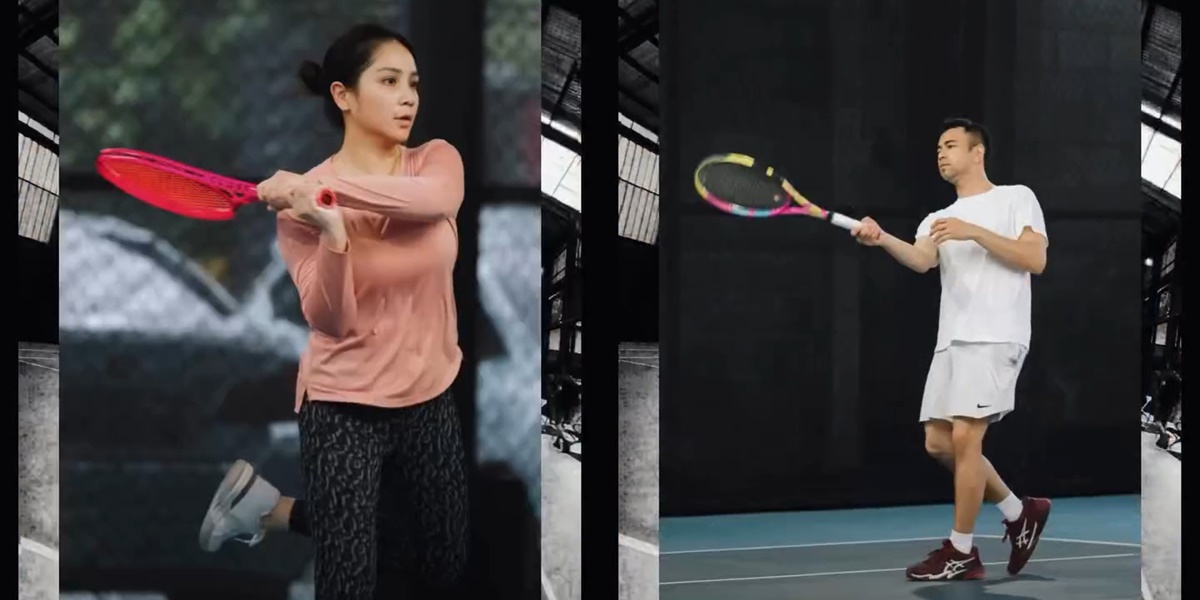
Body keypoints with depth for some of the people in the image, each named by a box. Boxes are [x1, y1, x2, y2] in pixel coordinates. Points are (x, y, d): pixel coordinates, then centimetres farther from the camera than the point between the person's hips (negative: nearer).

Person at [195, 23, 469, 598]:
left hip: (430, 403, 4)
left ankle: (276, 509, 33)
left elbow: (434, 198, -29)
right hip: (344, 409, -4)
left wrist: (328, 188, -38)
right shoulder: (301, 200, -11)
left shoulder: (437, 160, -4)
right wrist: (333, 235, -33)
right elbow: (330, 322, -18)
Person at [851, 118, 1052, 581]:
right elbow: (921, 261, -3)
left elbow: (1036, 260, -9)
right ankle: (1019, 513, 22)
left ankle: (961, 553, -5)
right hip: (951, 340, 7)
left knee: (964, 438, -15)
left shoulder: (1015, 197, 5)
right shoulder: (938, 220, 19)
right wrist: (882, 239, -24)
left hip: (994, 337, -7)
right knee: (938, 443, 5)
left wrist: (974, 232, -16)